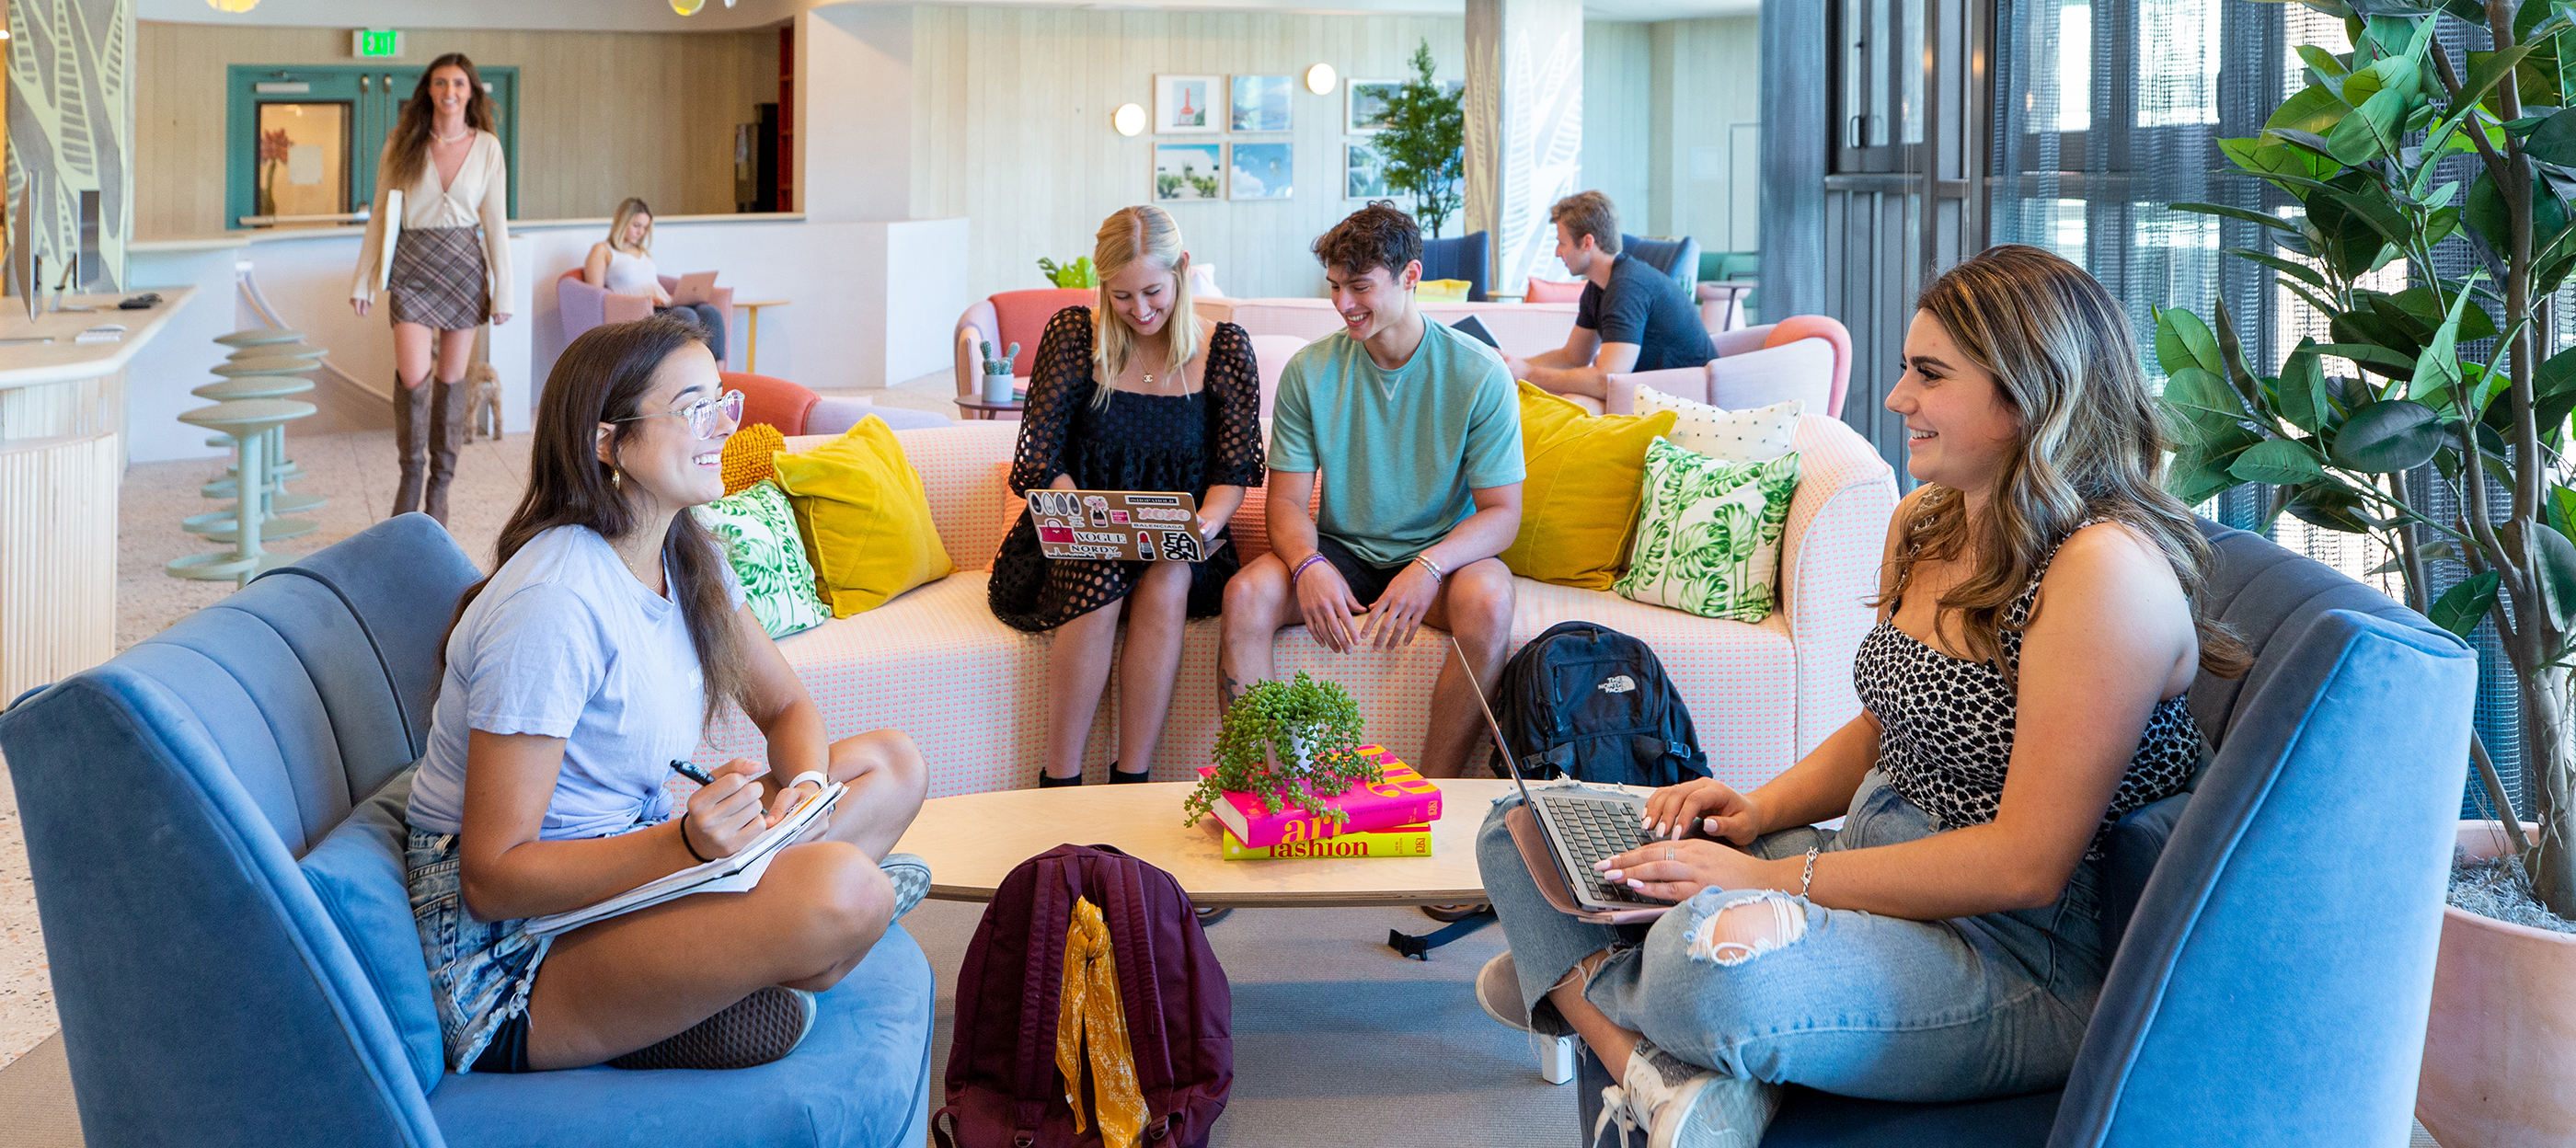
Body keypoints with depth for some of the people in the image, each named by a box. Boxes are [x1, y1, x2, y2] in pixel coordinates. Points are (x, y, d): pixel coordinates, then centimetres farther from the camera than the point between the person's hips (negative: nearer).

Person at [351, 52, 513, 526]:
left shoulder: (486, 147, 3)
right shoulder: (403, 144, 3)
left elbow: (496, 221, 4)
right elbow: (380, 214, 7)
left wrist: (502, 291, 1)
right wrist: (363, 281, 4)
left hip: (465, 264, 1)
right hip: (413, 262, -1)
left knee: (452, 376, 5)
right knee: (412, 377, -11)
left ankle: (440, 487, 14)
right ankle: (410, 474, 10)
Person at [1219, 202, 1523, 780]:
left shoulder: (1479, 375, -10)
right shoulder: (1309, 371, -3)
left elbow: (1502, 514, -10)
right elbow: (1288, 499, -2)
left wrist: (1431, 566, -30)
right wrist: (1308, 564, -25)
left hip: (1442, 551, -2)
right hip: (1341, 551, 2)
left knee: (1488, 599, -35)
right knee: (1246, 595, -27)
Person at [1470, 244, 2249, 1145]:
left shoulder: (2106, 568, -20)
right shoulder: (1923, 527, 10)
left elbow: (2028, 863, -22)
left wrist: (1778, 878, -20)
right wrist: (1763, 811, 2)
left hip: (2024, 961, -10)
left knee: (1713, 952, -41)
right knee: (1523, 832, 5)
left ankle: (1577, 983, -7)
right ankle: (1661, 1076, -17)